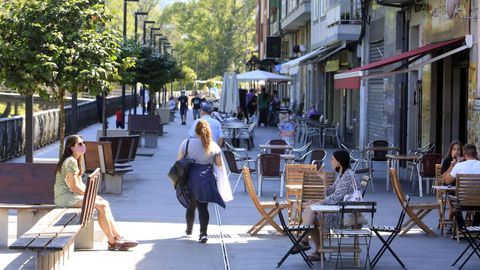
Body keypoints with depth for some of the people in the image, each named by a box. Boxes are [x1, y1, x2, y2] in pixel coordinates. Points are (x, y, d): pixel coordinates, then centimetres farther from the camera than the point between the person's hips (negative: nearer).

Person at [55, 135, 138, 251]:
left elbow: (80, 184, 19)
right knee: (102, 206, -16)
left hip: (72, 195, 10)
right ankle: (112, 242, -9)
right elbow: (74, 187, -19)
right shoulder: (71, 161, -15)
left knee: (104, 204, 0)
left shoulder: (74, 161, 19)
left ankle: (118, 238, -3)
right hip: (65, 197, -10)